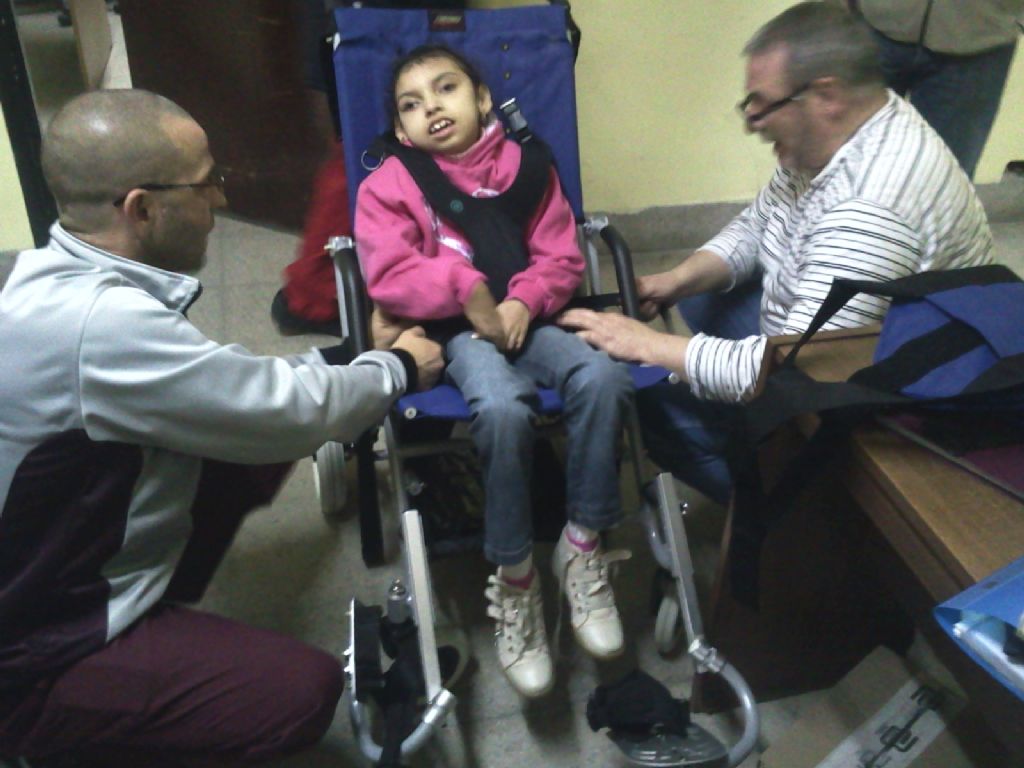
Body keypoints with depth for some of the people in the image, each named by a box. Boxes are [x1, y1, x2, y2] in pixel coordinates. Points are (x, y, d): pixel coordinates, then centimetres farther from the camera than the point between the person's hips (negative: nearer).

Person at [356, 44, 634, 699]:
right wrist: (467, 288, -20)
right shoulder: (391, 184, 3)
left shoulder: (527, 167, 10)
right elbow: (389, 275, -8)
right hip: (453, 329, -3)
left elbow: (562, 257, 7)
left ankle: (584, 546, -10)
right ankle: (515, 582, -16)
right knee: (503, 409, -35)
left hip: (525, 317, 3)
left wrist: (525, 301, -12)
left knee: (603, 378, -28)